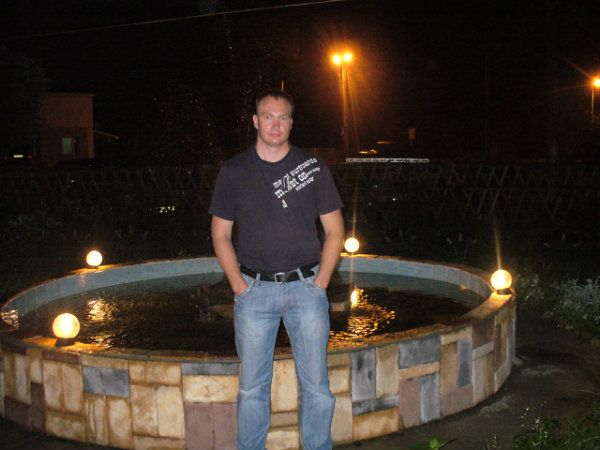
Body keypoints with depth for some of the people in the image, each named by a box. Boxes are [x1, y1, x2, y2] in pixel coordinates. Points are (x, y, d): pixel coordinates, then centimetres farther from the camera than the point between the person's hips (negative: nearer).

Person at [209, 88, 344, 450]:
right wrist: (239, 286, -1)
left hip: (306, 287, 0)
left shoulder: (314, 168, 3)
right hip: (254, 288, 0)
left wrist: (319, 284, -2)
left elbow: (335, 233, 6)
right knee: (252, 387, 7)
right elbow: (220, 234, 8)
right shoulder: (234, 171, 4)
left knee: (316, 386, 4)